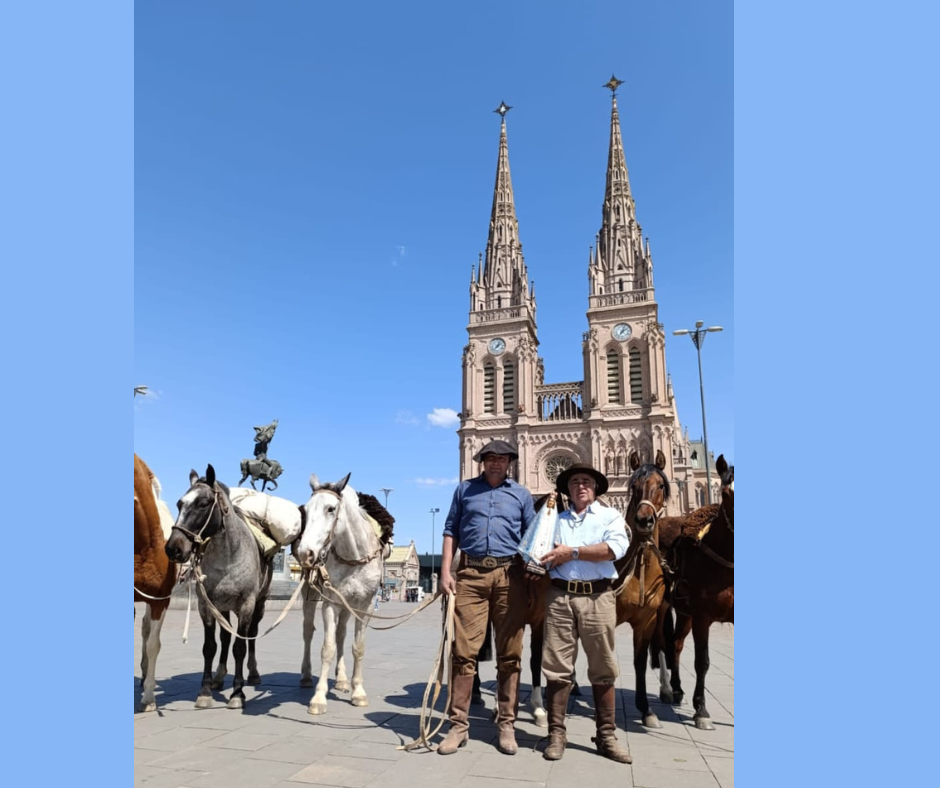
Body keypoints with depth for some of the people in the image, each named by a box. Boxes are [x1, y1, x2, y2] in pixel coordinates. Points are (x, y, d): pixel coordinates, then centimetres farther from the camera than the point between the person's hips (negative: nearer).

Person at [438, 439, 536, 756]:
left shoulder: (521, 494, 12)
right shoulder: (465, 489, 12)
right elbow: (451, 531, 11)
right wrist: (445, 571, 2)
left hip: (509, 575, 1)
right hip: (470, 574, 0)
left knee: (509, 654, 6)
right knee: (463, 650, -1)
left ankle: (506, 724, 19)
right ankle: (459, 724, 11)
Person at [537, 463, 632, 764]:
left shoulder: (610, 515, 8)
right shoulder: (557, 519, 17)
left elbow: (617, 547, -10)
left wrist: (573, 552, -11)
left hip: (598, 597, -1)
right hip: (559, 596, 2)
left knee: (603, 669, 6)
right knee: (556, 668, 3)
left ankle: (606, 736, 17)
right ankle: (556, 734, 14)